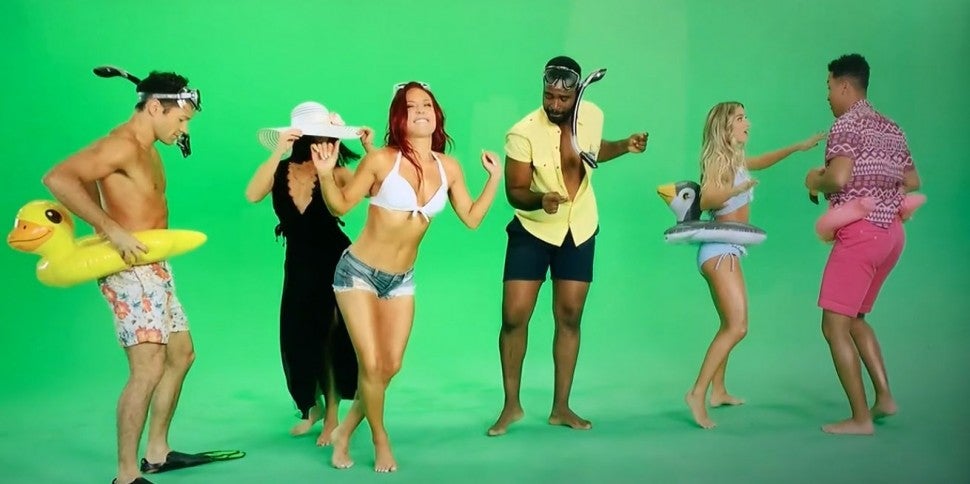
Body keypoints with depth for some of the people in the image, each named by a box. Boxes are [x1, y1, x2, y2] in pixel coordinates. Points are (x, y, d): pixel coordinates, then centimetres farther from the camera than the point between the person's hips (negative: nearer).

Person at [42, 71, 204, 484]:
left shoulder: (147, 151, 14)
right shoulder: (122, 145, -16)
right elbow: (57, 178, -27)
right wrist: (111, 229, -29)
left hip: (154, 268, 11)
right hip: (131, 270, -11)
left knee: (181, 355, 18)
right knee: (148, 368, -17)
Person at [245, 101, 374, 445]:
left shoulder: (336, 173, -16)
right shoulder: (280, 171, -10)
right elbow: (252, 195, -29)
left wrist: (370, 150, -33)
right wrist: (278, 152, -34)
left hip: (335, 264, -3)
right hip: (298, 267, 3)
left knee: (330, 338, 4)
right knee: (296, 339, 11)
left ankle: (331, 416, 20)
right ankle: (312, 406, 36)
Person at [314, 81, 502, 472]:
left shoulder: (448, 168, -3)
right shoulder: (381, 160, -17)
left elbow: (472, 219, 6)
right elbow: (340, 206, -8)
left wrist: (494, 179, 1)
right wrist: (326, 175, -25)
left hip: (401, 279, 5)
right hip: (358, 272, -5)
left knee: (391, 366, 8)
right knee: (371, 365, -4)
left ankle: (345, 430, 31)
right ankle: (380, 441, 22)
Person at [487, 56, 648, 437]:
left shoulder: (593, 116, -9)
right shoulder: (523, 133, -23)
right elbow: (515, 191, -19)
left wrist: (624, 147, -3)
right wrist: (540, 199, -39)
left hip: (579, 230, 3)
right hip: (533, 231, -3)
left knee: (569, 317, 7)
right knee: (514, 316, -6)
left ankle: (561, 407, 19)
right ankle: (511, 405, 13)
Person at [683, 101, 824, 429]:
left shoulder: (736, 159, 13)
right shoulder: (718, 159, -13)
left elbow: (761, 162, 35)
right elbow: (706, 199, -29)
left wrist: (798, 147, 33)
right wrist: (738, 189, -45)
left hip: (727, 250, 10)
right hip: (719, 249, -10)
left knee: (730, 325, 16)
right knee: (737, 326, -17)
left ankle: (717, 391, 25)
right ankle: (697, 393, -17)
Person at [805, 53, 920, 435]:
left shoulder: (846, 124, -10)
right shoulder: (890, 128, 15)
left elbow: (838, 177, -23)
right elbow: (912, 182, 19)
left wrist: (815, 182, -3)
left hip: (860, 232, -9)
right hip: (892, 231, 9)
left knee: (834, 325, -4)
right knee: (854, 318, 21)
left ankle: (860, 418, -3)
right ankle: (884, 397, 17)